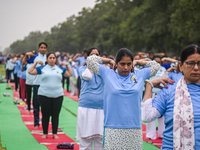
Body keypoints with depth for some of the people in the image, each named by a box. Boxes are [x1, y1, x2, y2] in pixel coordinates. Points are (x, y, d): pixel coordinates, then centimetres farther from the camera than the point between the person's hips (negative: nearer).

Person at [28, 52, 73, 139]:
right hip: (44, 95, -1)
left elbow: (70, 74, 15)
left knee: (55, 115, 2)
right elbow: (30, 72, 4)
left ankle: (55, 133, 11)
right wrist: (35, 62, 4)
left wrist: (67, 65, 10)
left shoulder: (60, 69, 12)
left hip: (58, 95, 1)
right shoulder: (42, 68, 6)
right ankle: (45, 133, 14)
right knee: (45, 115, 3)